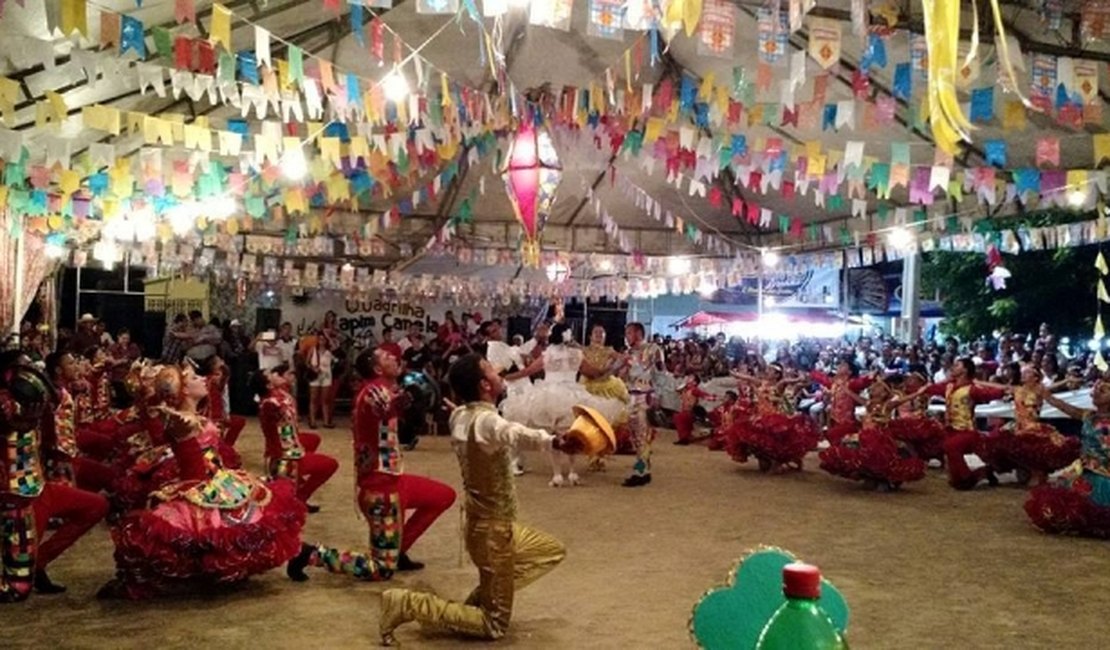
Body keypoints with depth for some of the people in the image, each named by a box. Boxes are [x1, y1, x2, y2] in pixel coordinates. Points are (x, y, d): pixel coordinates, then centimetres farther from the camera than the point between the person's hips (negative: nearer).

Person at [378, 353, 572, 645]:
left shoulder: (460, 415, 0)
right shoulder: (485, 420, -27)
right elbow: (513, 433, -52)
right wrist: (553, 441, -69)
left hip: (489, 522, 9)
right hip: (493, 528, -9)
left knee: (552, 551, 27)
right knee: (494, 626, 3)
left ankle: (483, 597, 19)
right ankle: (406, 604, -3)